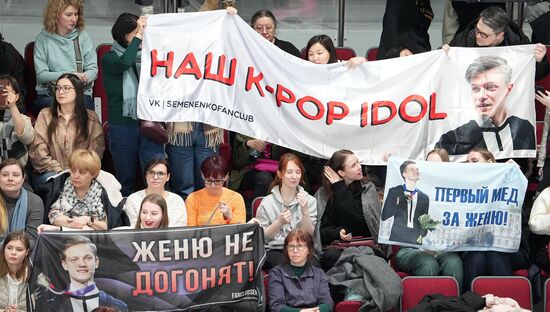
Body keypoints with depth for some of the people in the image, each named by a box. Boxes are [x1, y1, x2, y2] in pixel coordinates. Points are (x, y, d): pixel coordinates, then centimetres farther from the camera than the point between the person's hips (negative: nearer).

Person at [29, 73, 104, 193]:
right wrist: (60, 172, -12)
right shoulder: (45, 115, 9)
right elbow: (38, 153, 0)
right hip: (50, 173, 0)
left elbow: (96, 152, 3)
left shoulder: (91, 118, 10)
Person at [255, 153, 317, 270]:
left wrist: (305, 211, -15)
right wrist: (279, 222, -15)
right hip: (273, 250, -2)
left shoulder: (310, 201, 8)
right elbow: (262, 237, 1)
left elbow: (309, 235, 1)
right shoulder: (267, 203, 2)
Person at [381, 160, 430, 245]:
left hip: (416, 241, 2)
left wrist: (422, 235, -5)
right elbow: (384, 217, -2)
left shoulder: (424, 197, 11)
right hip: (397, 238, -2)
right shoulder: (394, 192, 4)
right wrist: (398, 203, -15)